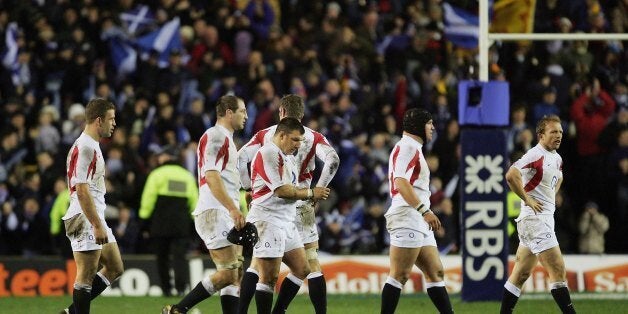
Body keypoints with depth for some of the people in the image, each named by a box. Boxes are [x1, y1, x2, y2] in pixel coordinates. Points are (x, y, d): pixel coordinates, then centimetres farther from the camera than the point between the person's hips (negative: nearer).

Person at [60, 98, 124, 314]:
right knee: (86, 275, -6)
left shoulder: (92, 146, 18)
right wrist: (97, 225, -23)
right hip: (85, 218, -11)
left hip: (96, 218, 11)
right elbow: (81, 191, -22)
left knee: (115, 267, 12)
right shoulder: (84, 148, -16)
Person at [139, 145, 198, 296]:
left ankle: (166, 288, 9)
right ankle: (181, 287, -19)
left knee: (162, 257, 8)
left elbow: (148, 199, -5)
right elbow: (194, 200, 15)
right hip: (182, 224, 3)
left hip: (160, 224, -3)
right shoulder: (187, 175, 13)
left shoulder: (157, 174, -2)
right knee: (179, 256, -2)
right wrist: (193, 220, 20)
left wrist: (144, 220, -1)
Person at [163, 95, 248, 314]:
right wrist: (233, 209, -25)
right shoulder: (216, 136, -8)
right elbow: (211, 176, -19)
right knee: (228, 273, -16)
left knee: (237, 273, 3)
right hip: (215, 213, -10)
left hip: (226, 215, 10)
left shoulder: (225, 138, 23)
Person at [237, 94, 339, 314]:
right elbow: (333, 160, -13)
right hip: (300, 207, -1)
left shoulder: (265, 134, 7)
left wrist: (248, 187, 7)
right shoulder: (312, 137, 3)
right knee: (312, 262, 4)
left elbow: (240, 158, -3)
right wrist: (317, 191, -5)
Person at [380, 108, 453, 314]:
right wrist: (424, 210, -25)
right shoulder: (407, 146, -7)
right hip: (407, 218, -11)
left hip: (419, 223, 11)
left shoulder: (414, 148, 24)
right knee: (400, 275, -13)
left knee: (435, 272, 9)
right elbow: (401, 181, -20)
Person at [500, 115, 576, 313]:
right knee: (558, 270, -13)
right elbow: (511, 175, -28)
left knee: (521, 274, 11)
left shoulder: (557, 158, 14)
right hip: (535, 217, -9)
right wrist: (527, 199, -20)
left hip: (546, 218, 9)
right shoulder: (536, 155, -14)